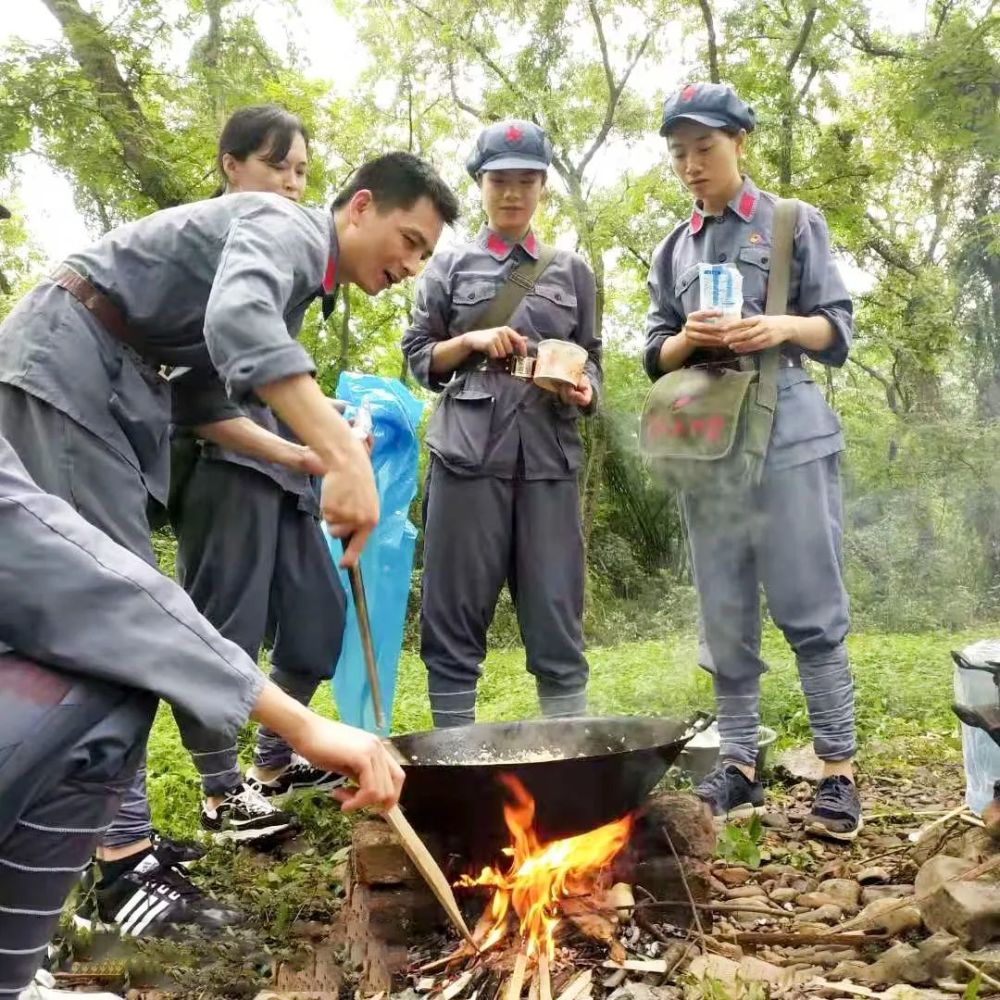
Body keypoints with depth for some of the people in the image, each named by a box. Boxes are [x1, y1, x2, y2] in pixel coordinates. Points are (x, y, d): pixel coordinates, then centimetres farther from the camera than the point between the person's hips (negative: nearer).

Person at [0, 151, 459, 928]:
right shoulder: (285, 228, -15)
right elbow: (234, 320, -40)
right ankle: (124, 860, -11)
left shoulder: (298, 284, 15)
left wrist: (305, 458, 6)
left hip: (117, 382, 11)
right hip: (66, 361, -11)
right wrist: (345, 456, -48)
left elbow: (207, 397, 18)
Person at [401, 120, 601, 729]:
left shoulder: (572, 271, 15)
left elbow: (591, 358, 15)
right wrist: (472, 341, -7)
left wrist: (584, 392, -7)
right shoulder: (449, 266, 11)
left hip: (549, 455, 1)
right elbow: (418, 357, 10)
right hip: (469, 450, -1)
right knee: (457, 610, 0)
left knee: (556, 611, 1)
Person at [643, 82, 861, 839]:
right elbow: (656, 356, 14)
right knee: (725, 617, 5)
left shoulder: (794, 223, 7)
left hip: (789, 432, -4)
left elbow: (839, 327, 2)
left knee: (811, 609, -5)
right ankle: (739, 765, 12)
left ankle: (839, 772, 2)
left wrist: (783, 328, -18)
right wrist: (687, 338, -8)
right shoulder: (674, 250, 17)